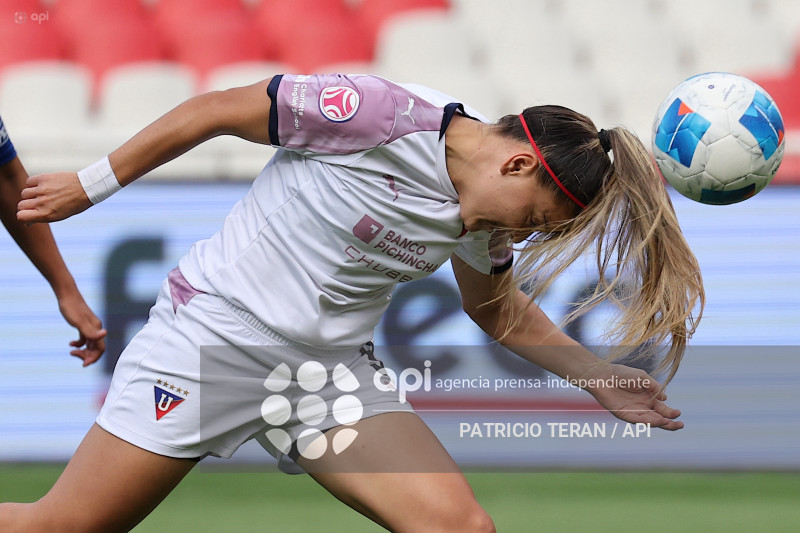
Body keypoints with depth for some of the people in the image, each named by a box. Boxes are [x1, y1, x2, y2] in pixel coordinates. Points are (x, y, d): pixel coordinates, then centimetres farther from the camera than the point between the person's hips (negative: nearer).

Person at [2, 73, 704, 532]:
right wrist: (93, 186, -5)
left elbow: (498, 309, 22)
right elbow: (217, 111, -13)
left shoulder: (485, 220, 1)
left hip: (331, 371, 6)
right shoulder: (382, 115, -21)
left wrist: (601, 379, 12)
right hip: (216, 331, -6)